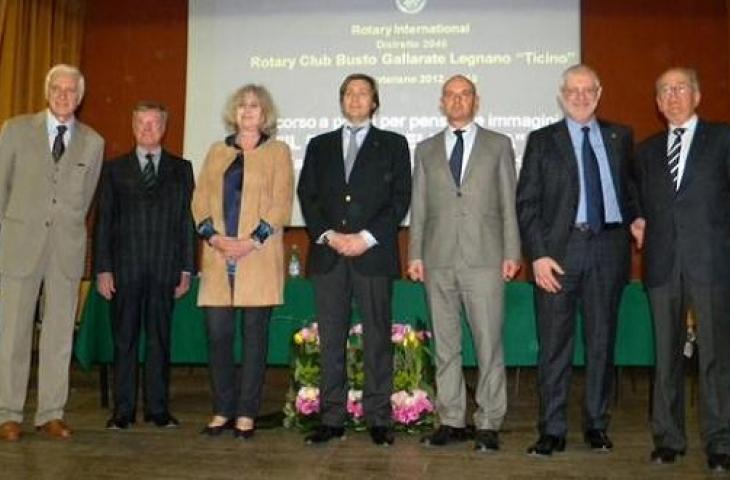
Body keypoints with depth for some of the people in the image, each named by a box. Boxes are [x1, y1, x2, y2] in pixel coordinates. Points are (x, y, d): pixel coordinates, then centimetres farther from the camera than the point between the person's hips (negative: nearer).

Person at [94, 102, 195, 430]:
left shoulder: (181, 169, 11)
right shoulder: (114, 169, 10)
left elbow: (187, 220, 7)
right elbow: (103, 221, 6)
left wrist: (186, 268, 1)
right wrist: (102, 268, -2)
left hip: (165, 269, 0)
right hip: (125, 268, 0)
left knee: (160, 339, 5)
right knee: (124, 341, 4)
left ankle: (158, 408, 13)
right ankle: (123, 411, 13)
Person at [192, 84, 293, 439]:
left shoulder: (277, 151, 9)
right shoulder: (217, 152, 18)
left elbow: (281, 204, -1)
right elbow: (200, 200, 10)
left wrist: (251, 241, -13)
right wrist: (215, 238, -7)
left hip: (258, 258, -2)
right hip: (218, 257, 3)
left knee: (255, 335, 0)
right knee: (217, 334, 1)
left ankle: (246, 414, 8)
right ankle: (222, 411, 13)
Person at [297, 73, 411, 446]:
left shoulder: (393, 144, 11)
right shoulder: (320, 145, 18)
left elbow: (401, 197, 2)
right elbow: (307, 195, 10)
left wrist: (366, 237, -10)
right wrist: (329, 235, -6)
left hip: (373, 253, -2)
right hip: (327, 255, 2)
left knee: (377, 338, 0)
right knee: (331, 340, 4)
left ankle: (378, 419, 8)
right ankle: (331, 419, 10)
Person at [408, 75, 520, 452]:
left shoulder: (498, 145, 10)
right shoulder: (426, 149, 15)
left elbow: (509, 203, 6)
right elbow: (418, 206, 11)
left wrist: (511, 253, -2)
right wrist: (415, 254, 4)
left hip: (484, 258, -2)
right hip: (439, 261, 2)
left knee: (489, 343, -2)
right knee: (445, 344, 7)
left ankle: (489, 424, 8)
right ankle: (451, 420, 17)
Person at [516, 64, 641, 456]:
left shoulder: (621, 137, 12)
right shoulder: (542, 140, 4)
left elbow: (630, 187, 19)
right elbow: (526, 202, -1)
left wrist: (636, 218, -1)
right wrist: (538, 254, -10)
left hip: (608, 247, 3)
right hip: (559, 248, -2)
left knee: (602, 340, 9)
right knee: (554, 344, 1)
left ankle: (596, 424, 22)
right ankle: (552, 430, 10)